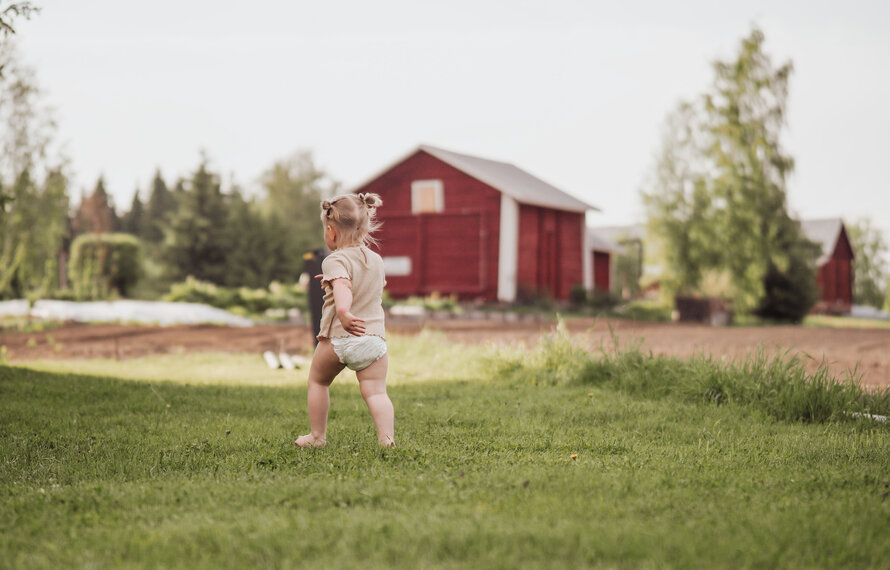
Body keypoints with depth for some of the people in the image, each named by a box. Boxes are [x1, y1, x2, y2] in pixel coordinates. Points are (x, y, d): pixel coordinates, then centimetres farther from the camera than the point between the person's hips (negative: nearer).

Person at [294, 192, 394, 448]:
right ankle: (387, 438, -16)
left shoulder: (336, 261, -8)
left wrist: (343, 312, -46)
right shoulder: (376, 260, 15)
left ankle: (317, 436, 24)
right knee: (376, 391, 1)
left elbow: (343, 286, -29)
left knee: (318, 381, 18)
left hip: (338, 337, -4)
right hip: (374, 336, 4)